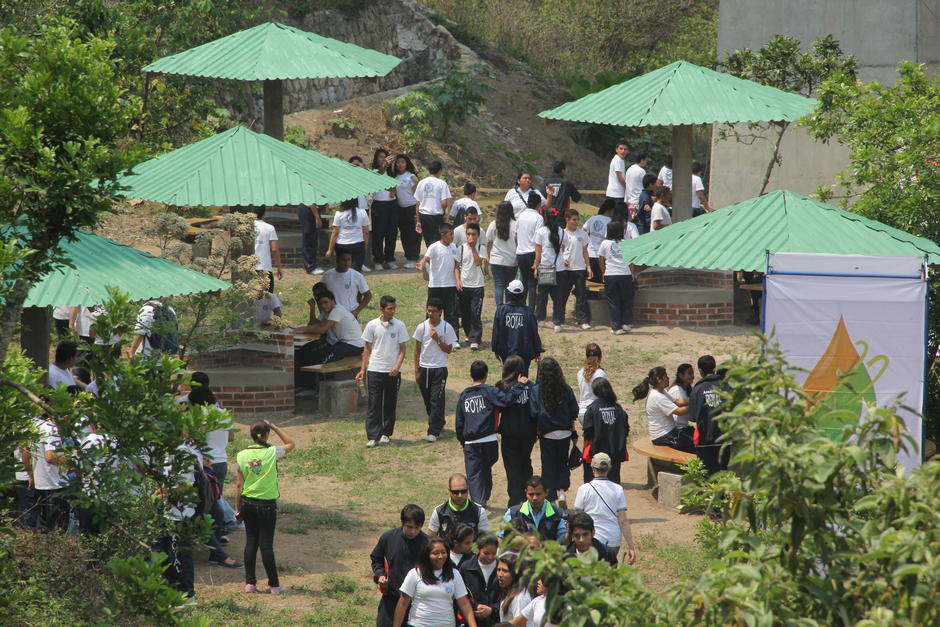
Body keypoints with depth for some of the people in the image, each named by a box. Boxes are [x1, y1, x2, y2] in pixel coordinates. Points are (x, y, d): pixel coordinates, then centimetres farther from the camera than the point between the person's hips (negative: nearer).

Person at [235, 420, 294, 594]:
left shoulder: (242, 455, -5)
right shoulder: (272, 453, -12)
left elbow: (239, 484, 0)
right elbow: (290, 444, 8)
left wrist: (238, 506, 8)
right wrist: (275, 428, 7)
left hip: (247, 502, 3)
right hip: (267, 504, -3)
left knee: (251, 542, 10)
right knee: (266, 544, 1)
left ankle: (250, 582, 11)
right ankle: (274, 584, 4)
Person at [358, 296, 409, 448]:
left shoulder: (399, 326, -1)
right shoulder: (372, 325, 0)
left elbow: (402, 350, 0)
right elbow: (367, 349, 8)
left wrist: (397, 366, -16)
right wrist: (362, 370, 4)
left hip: (392, 371, 1)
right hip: (374, 370, -1)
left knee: (390, 404, 7)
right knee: (374, 404, -4)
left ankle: (386, 433, 19)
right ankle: (373, 436, -4)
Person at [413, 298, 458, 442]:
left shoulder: (447, 328, -5)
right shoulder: (422, 327, 0)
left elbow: (448, 350, -3)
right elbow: (417, 349, 6)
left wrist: (437, 340, -18)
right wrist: (416, 370, 3)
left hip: (439, 369, -3)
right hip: (424, 368, 3)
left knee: (436, 400, -8)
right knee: (428, 400, 11)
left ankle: (434, 432, -8)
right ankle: (438, 423, 32)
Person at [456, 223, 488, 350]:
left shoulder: (481, 248, -2)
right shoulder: (461, 248, 3)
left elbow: (478, 262, -17)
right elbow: (457, 266, 5)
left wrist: (473, 248, -17)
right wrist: (458, 281, -2)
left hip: (477, 285, -3)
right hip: (463, 285, 3)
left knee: (476, 314, -9)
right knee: (464, 313, 11)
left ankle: (475, 340, -8)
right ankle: (469, 334, 31)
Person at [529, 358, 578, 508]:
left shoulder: (536, 391, -10)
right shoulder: (566, 389, -5)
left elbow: (534, 414, -11)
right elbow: (574, 412, 1)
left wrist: (537, 432, 2)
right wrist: (573, 431, 13)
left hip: (547, 434, -2)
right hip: (565, 433, 2)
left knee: (549, 467, 9)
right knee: (563, 464, 16)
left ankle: (551, 497, 9)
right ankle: (561, 491, -3)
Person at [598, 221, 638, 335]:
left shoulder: (605, 244, 1)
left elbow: (602, 261, 6)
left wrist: (604, 274, 16)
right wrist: (632, 274, 8)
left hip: (610, 275, 0)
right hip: (625, 274, 0)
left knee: (613, 302, 5)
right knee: (626, 300, 14)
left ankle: (616, 327, 3)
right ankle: (626, 324, 13)